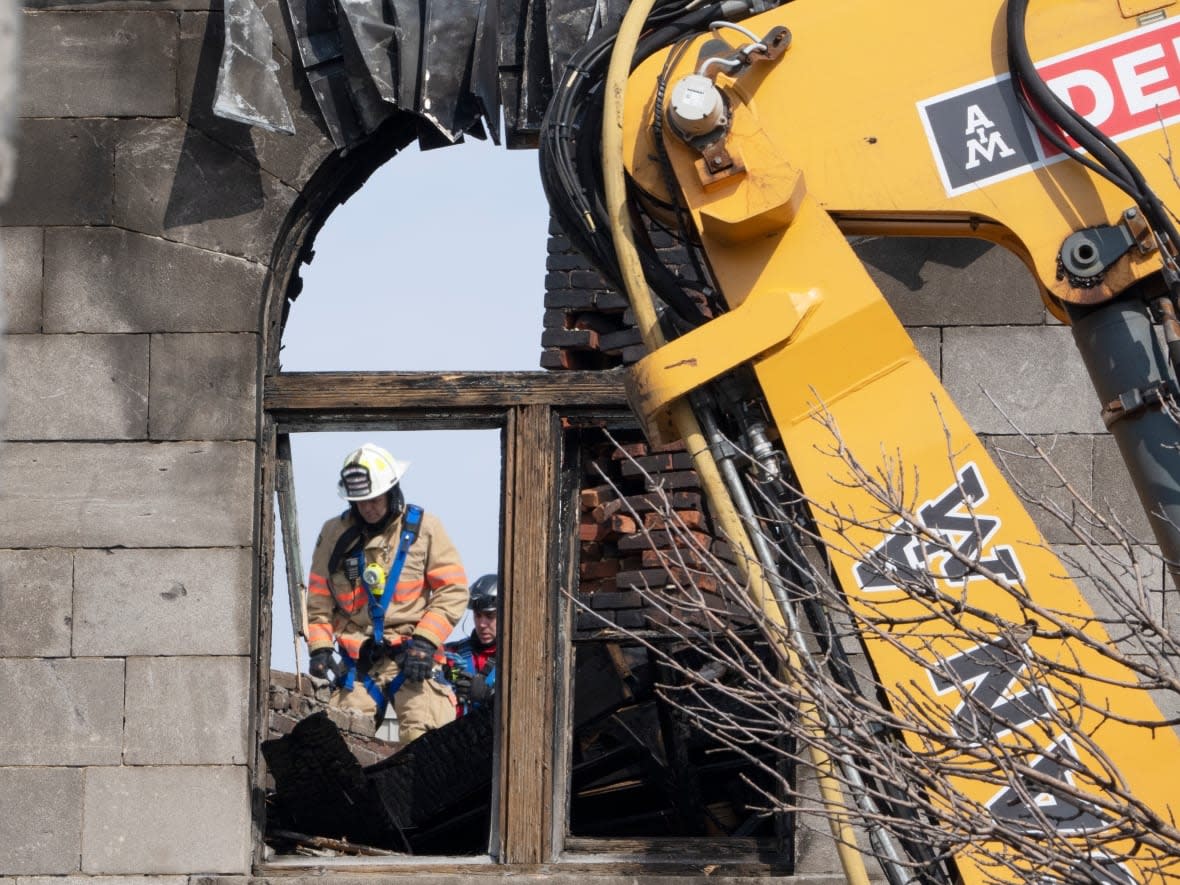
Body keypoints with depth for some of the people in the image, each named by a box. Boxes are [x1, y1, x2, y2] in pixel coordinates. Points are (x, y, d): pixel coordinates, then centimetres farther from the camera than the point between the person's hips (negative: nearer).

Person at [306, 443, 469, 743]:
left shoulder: (423, 528, 4)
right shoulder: (334, 534, 11)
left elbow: (453, 591, 1)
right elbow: (319, 600, 15)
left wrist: (425, 641, -10)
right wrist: (320, 647, 0)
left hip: (413, 656, -2)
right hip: (357, 662, 3)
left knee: (424, 741, -20)